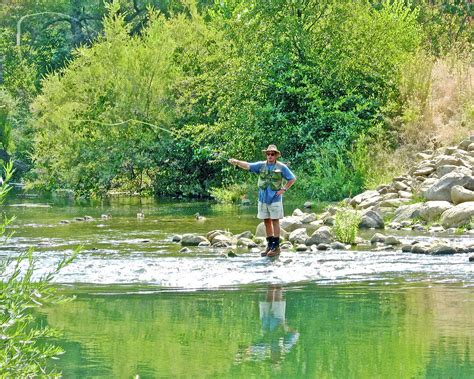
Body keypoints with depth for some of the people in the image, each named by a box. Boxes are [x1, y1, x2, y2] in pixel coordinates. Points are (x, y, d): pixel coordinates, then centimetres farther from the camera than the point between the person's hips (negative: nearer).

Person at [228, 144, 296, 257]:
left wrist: (284, 189, -6)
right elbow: (248, 166, -6)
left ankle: (276, 247, -1)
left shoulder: (281, 167, -2)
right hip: (263, 198, 4)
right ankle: (270, 245, 16)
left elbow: (292, 179, 3)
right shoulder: (261, 165, 6)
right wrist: (237, 162, -24)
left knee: (275, 221, -3)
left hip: (275, 198, -4)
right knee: (266, 222, 8)